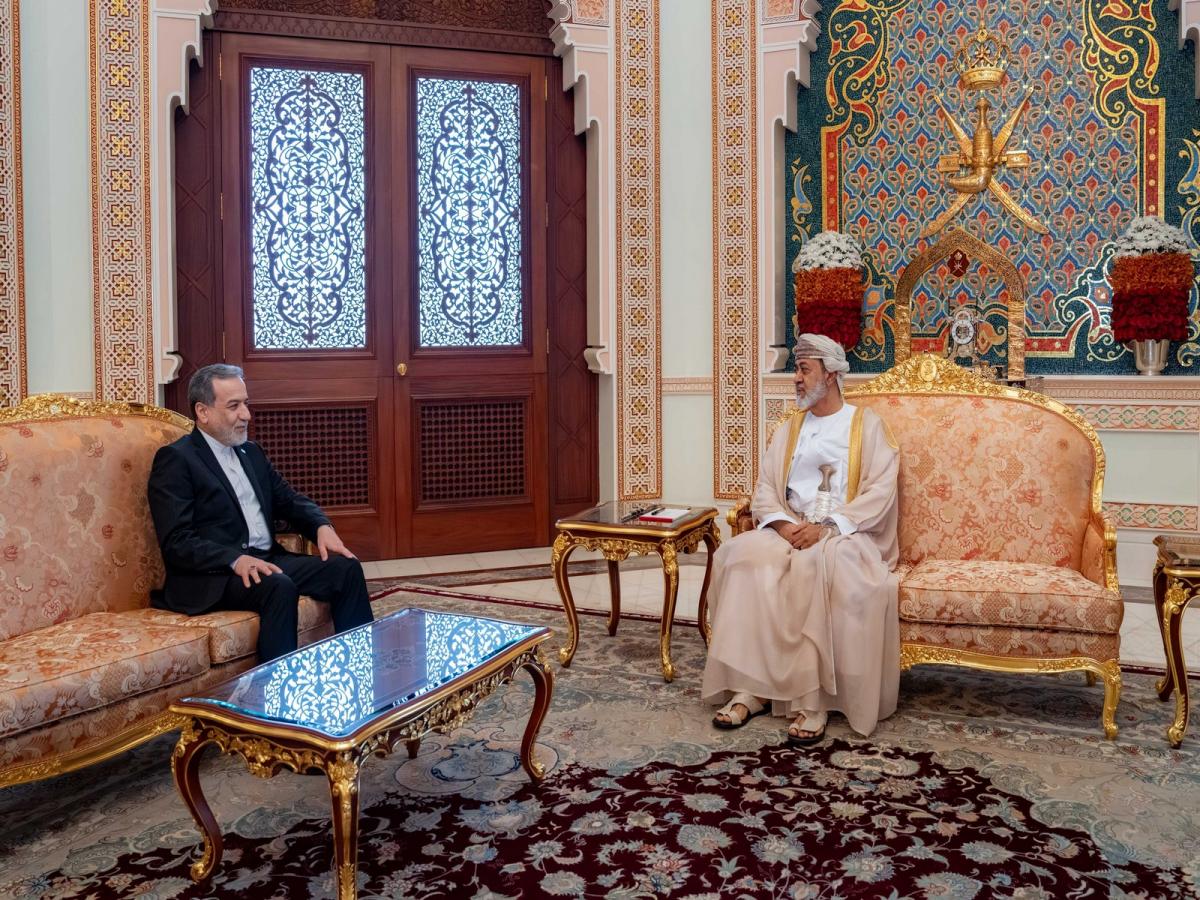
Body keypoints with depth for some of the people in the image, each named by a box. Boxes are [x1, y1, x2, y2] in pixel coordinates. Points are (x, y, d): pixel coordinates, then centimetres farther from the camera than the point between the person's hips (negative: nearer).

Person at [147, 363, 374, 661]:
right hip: (213, 575, -7)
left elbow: (289, 500, 20)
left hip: (267, 560, 7)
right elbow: (176, 543, -13)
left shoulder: (251, 452, 19)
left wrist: (322, 527, -2)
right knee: (279, 587, -34)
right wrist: (236, 560, -27)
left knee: (346, 568, -11)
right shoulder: (175, 459, -5)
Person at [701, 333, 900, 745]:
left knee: (823, 564, -38)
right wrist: (783, 524, -13)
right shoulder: (787, 430, 19)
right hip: (790, 532, 4)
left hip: (847, 535, -4)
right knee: (744, 555, -27)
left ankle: (814, 699, -32)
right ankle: (751, 686, -26)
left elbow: (880, 491, -7)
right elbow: (765, 490, 9)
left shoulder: (866, 425, 5)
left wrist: (827, 527, -19)